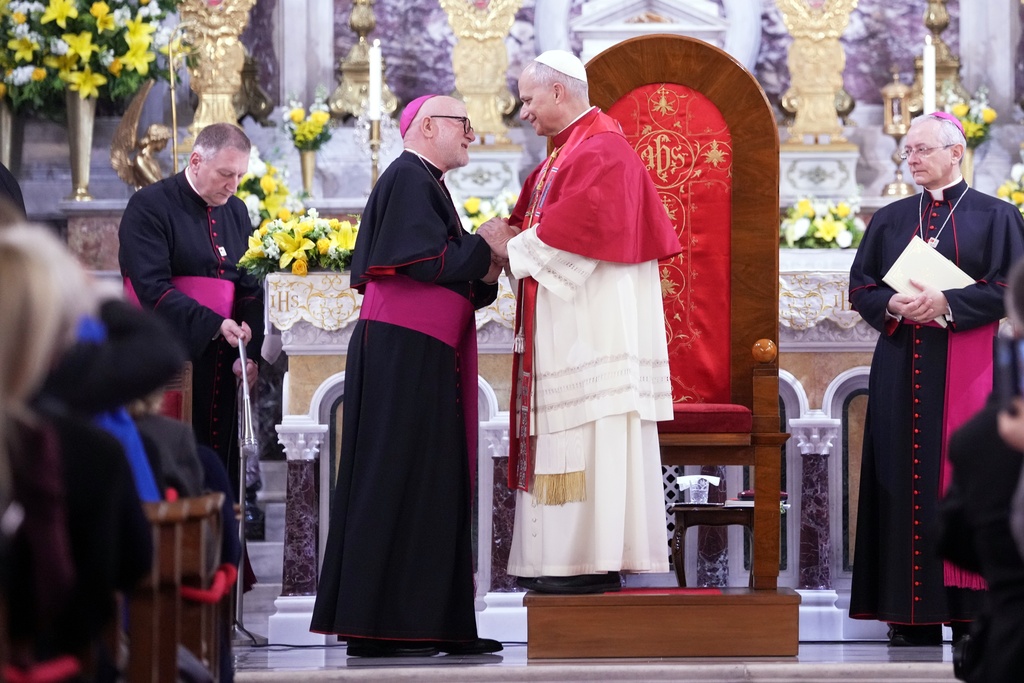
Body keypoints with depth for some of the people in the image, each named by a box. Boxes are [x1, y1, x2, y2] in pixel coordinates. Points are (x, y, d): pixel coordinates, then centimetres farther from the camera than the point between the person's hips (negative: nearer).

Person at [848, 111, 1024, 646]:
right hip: (902, 372, 4)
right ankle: (914, 614, 1)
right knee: (907, 482, 0)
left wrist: (947, 303, -16)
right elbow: (861, 286, 11)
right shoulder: (890, 220, 15)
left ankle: (971, 611, -5)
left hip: (966, 370, -4)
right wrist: (893, 305, -10)